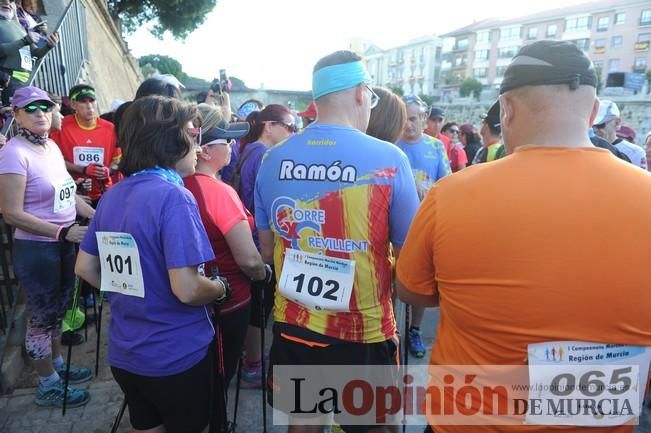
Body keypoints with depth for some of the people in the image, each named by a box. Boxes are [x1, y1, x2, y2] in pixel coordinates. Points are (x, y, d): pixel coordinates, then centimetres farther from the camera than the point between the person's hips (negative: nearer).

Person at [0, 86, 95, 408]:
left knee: (58, 309, 21)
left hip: (64, 244, 8)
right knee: (42, 317, 8)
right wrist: (63, 231, -23)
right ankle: (48, 385, 26)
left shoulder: (52, 146, 5)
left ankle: (57, 365, 41)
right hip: (35, 249, -7)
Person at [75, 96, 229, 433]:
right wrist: (221, 288, -9)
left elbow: (85, 268, 9)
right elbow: (187, 290, -28)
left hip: (123, 354, 7)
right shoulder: (173, 197, -23)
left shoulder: (112, 195, 1)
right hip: (176, 356, -6)